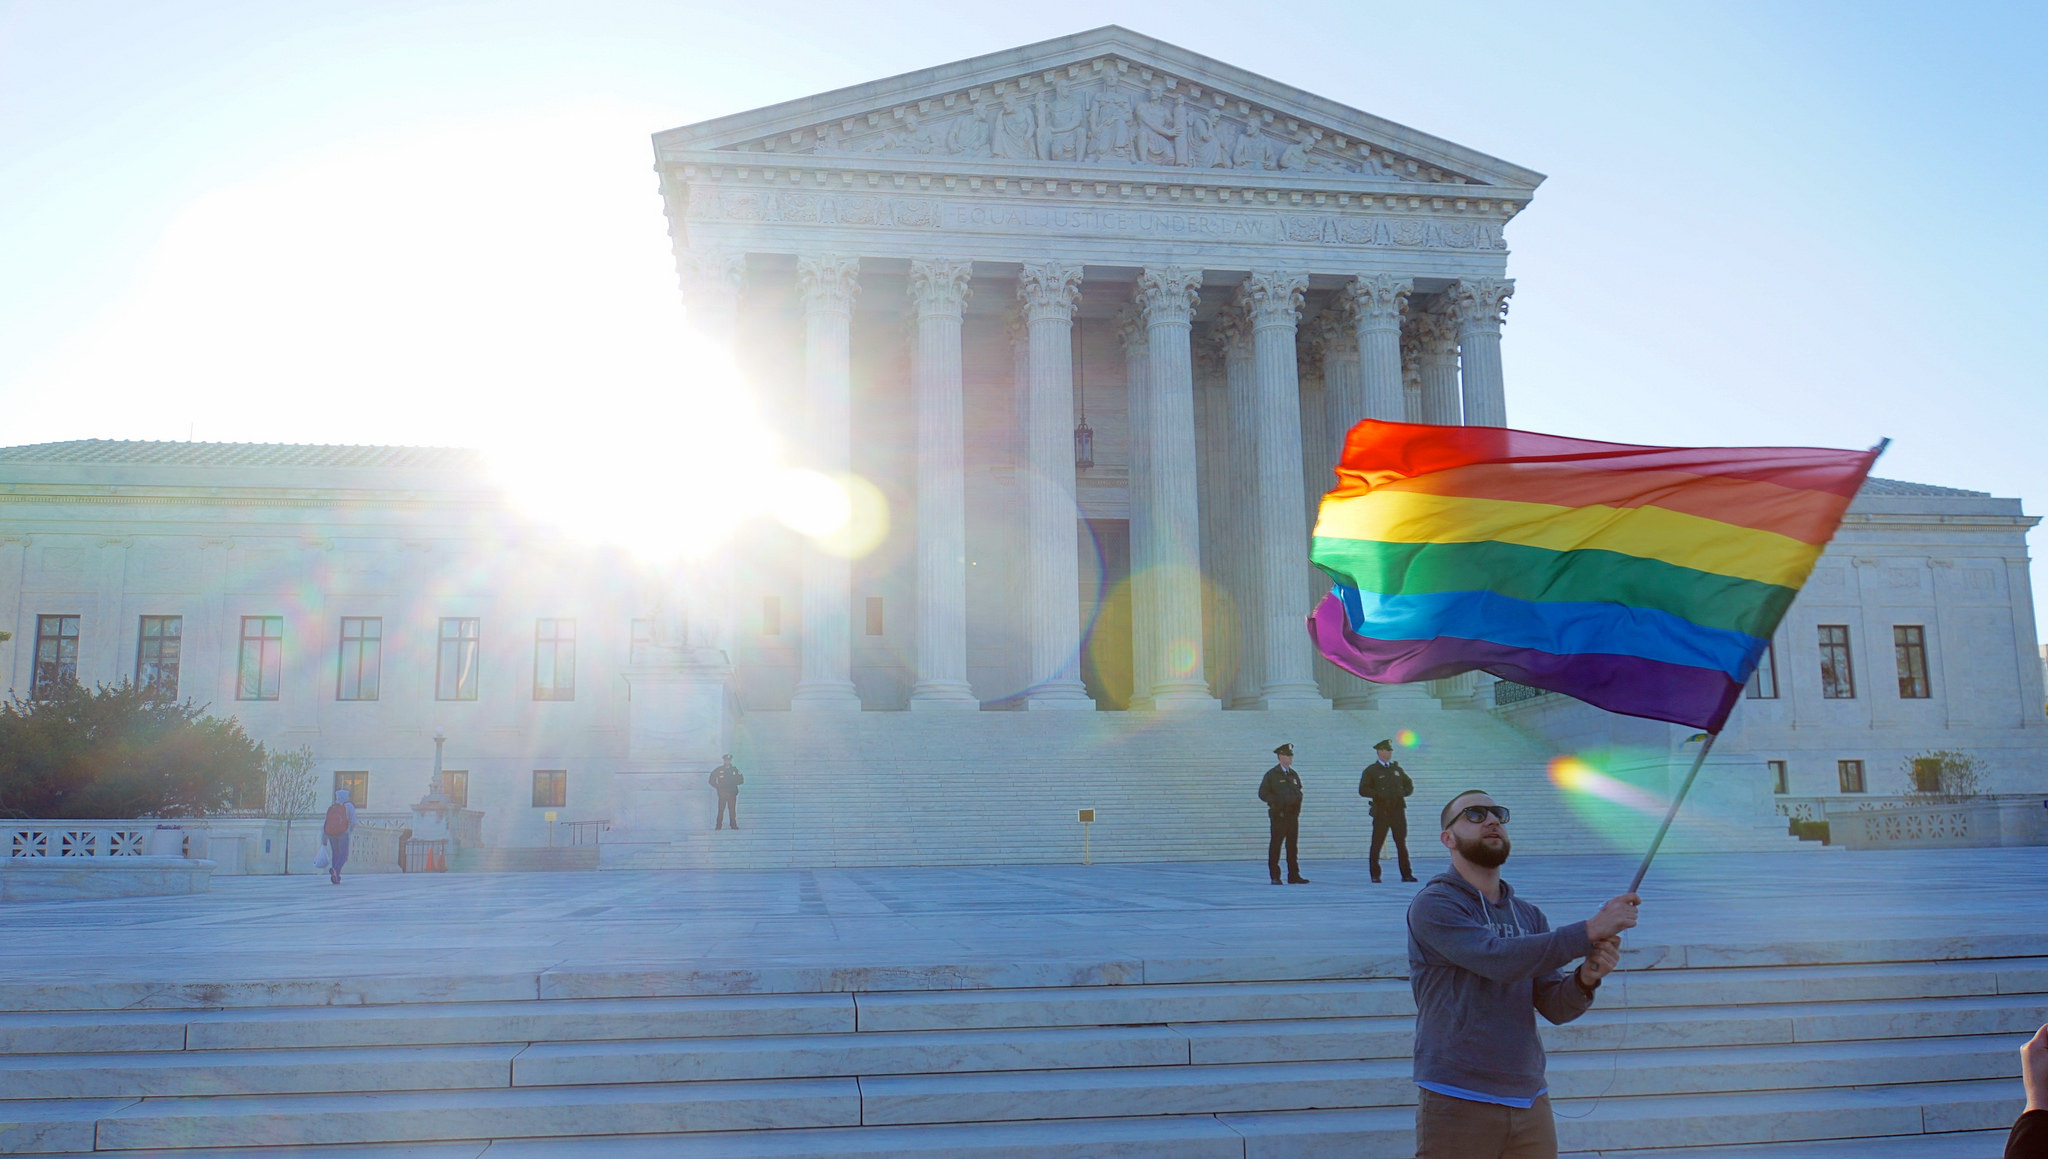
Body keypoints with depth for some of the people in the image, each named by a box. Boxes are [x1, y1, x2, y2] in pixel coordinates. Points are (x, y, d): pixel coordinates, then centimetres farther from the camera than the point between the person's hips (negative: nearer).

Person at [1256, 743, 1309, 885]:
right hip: (1278, 815, -5)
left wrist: (1297, 800, 3)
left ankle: (1294, 876, 10)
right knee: (1275, 846, -2)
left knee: (1293, 846, 6)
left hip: (1293, 815, 5)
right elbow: (1263, 793, -5)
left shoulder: (1294, 774, 15)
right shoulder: (1272, 774, -2)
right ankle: (1275, 877, 3)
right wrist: (1279, 801, -14)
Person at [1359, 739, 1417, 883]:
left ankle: (1406, 874, 8)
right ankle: (1375, 875, 4)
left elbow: (1410, 785, 23)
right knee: (1377, 844, -3)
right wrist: (1379, 794, -15)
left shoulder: (1397, 768, 16)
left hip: (1398, 810, 4)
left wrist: (1403, 792, 4)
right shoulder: (1371, 771, 2)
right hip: (1381, 811, -4)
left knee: (1402, 844, 4)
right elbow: (1363, 790, -5)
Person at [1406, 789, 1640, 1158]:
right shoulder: (1432, 904, -8)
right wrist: (1591, 930, -22)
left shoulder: (1529, 916, 12)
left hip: (1531, 1102, 6)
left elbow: (1555, 1007, 6)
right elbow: (1497, 959, -22)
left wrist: (1586, 979, -15)